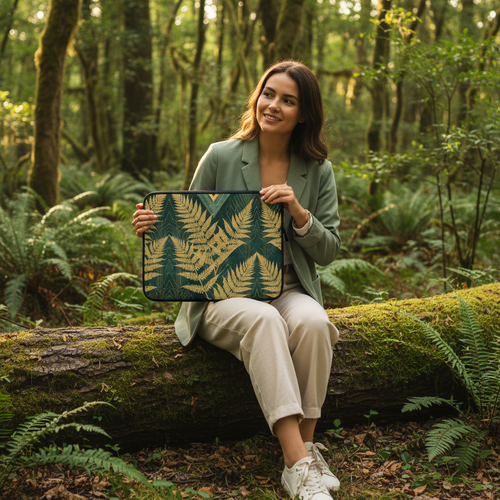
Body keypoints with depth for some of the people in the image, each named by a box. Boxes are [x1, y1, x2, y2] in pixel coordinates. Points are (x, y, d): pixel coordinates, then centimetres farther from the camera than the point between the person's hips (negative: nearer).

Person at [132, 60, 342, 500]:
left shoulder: (318, 171, 7)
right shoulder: (220, 157, 2)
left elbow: (329, 252, 6)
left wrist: (299, 213, -12)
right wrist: (154, 227, -14)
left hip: (289, 291, 2)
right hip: (222, 294, -2)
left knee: (312, 321, -33)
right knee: (263, 320, -36)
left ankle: (308, 449, -19)